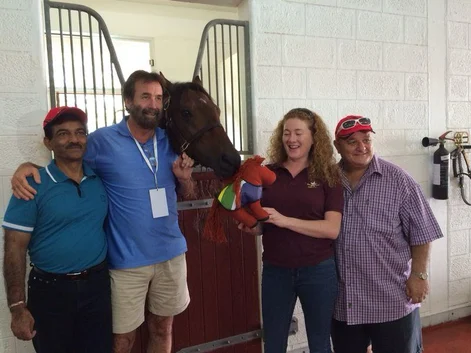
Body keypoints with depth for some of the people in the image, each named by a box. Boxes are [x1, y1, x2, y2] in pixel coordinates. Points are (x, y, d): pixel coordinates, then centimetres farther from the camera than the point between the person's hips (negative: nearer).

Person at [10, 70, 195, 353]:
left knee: (162, 328, 20)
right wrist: (26, 167, -15)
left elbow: (187, 192, 12)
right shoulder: (103, 141, -10)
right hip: (127, 260, -3)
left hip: (172, 253, 4)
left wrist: (185, 177, -10)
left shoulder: (171, 141, 2)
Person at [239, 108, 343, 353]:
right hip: (275, 271, 2)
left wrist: (285, 220, -23)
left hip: (318, 270, -1)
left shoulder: (328, 175, -5)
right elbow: (259, 226, 8)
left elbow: (332, 229, -14)